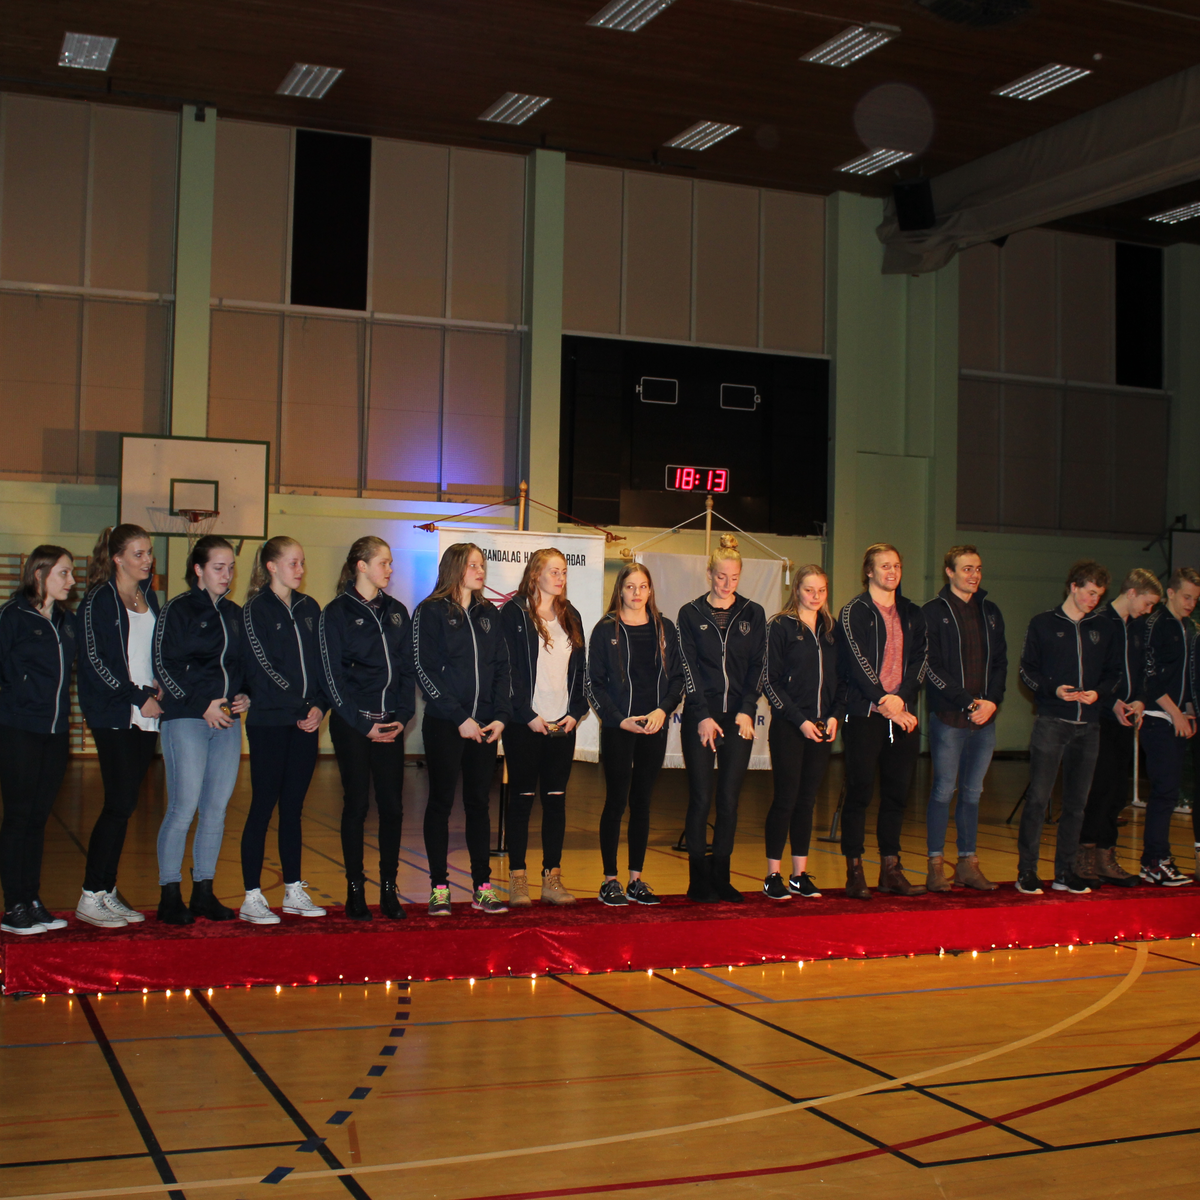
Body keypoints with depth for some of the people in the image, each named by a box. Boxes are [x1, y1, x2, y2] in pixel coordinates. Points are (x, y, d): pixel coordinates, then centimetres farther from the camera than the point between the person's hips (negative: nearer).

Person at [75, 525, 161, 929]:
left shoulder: (149, 596, 14)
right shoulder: (99, 599, -5)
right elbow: (95, 661, -10)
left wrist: (158, 687, 3)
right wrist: (138, 697, -12)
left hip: (146, 714, 6)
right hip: (113, 714, -6)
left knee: (124, 805, 7)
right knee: (119, 804, -8)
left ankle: (107, 892, 14)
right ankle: (90, 898, 1)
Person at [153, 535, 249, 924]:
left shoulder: (235, 614, 17)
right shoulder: (178, 609, -1)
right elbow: (165, 666, -6)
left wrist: (244, 696, 3)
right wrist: (202, 703, -12)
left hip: (227, 720, 6)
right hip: (185, 719, -6)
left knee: (217, 808, 5)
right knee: (184, 807, -9)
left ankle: (204, 892, 14)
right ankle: (170, 895, 1)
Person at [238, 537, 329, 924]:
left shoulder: (309, 608, 13)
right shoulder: (255, 610, -4)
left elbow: (321, 662, 11)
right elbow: (262, 668, -10)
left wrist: (319, 705, -4)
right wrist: (298, 706, -12)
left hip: (306, 722, 5)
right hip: (270, 721, -5)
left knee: (293, 808, 10)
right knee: (263, 806, -3)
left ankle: (294, 891, 17)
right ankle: (252, 897, 2)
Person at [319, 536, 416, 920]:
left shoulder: (397, 611, 13)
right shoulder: (337, 612, -2)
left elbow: (407, 668, 12)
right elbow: (333, 675, -5)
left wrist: (403, 715, -1)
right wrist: (363, 724, -10)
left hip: (391, 724, 4)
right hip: (352, 724, -4)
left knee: (392, 805, 2)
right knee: (357, 804, 0)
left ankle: (389, 888, 10)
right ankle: (355, 889, 9)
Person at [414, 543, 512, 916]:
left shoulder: (489, 614, 13)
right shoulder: (430, 612, -2)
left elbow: (501, 668, 11)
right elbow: (426, 671, -9)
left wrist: (501, 716, -3)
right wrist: (459, 718, -14)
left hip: (484, 726, 5)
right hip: (444, 725, -4)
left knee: (479, 802, 7)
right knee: (441, 801, 2)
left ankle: (482, 887, 12)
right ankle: (439, 887, 7)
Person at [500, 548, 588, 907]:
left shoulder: (570, 616, 14)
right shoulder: (515, 613, -3)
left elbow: (580, 668, 14)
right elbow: (508, 668, -9)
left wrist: (576, 711, 1)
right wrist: (527, 714, -13)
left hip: (562, 724, 5)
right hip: (525, 724, -5)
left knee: (556, 799, 6)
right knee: (522, 797, 0)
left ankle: (552, 878, 11)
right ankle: (517, 879, 5)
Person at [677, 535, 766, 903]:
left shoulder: (753, 614, 9)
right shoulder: (691, 614, 3)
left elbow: (758, 666, 5)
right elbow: (688, 668, -2)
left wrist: (746, 711, -7)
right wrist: (703, 716, -11)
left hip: (739, 717, 2)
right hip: (700, 716, -2)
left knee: (729, 800, 3)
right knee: (700, 799, -3)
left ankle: (721, 878, 11)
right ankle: (698, 881, 3)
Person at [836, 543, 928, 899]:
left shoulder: (912, 614, 15)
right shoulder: (854, 612, 0)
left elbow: (919, 659, 7)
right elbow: (857, 662, -8)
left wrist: (901, 697, -9)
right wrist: (884, 702, -13)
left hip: (904, 715, 5)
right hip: (865, 714, -5)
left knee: (897, 793, 8)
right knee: (859, 792, -3)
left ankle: (891, 870, 16)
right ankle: (854, 873, 2)